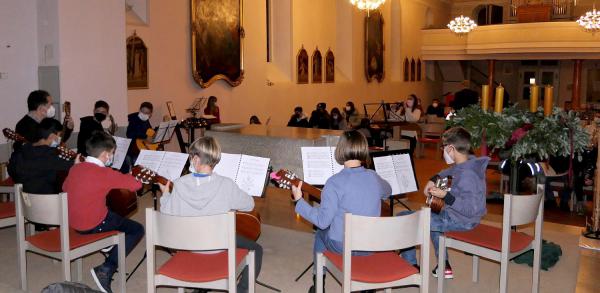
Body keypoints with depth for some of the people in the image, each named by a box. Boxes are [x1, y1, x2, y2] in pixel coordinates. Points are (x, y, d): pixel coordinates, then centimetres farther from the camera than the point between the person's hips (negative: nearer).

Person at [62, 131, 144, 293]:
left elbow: (65, 188, 19)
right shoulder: (106, 173, -20)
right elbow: (137, 184, -22)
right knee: (137, 229, 2)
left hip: (73, 222, 8)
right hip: (94, 225, -8)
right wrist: (123, 177, 1)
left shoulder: (75, 168, 1)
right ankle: (106, 270, -5)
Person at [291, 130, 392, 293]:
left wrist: (299, 200, -15)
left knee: (320, 234, 29)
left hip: (342, 245, -4)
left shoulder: (335, 182, -22)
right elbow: (387, 191, 17)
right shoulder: (373, 177, -7)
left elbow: (323, 221, -21)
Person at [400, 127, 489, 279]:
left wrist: (446, 196, -32)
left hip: (458, 221, -10)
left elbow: (471, 210, -33)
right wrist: (434, 179, 10)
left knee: (403, 218, -5)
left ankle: (411, 265, 10)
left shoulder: (465, 176, -29)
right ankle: (444, 266, 33)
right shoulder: (471, 162, 0)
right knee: (434, 216, 38)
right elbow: (452, 170, 23)